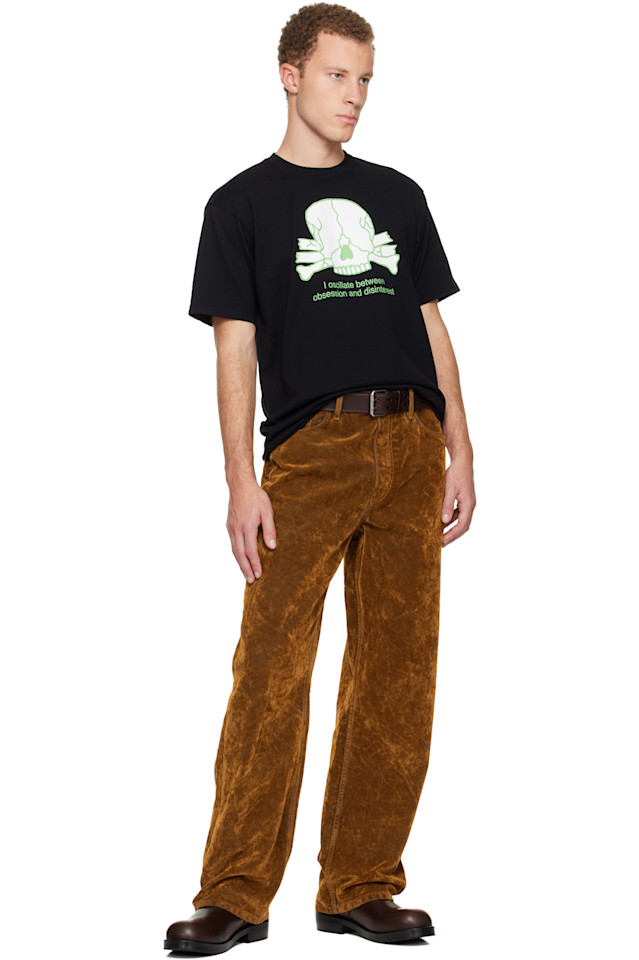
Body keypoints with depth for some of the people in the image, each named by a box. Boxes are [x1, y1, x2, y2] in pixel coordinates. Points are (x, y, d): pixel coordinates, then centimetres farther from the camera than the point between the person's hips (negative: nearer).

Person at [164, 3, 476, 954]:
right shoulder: (243, 204, 8)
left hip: (410, 446, 4)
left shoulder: (399, 195, 18)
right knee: (272, 670, -9)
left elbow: (432, 329, 17)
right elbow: (235, 350, 1)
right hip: (311, 447, -4)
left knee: (398, 672, 3)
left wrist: (459, 457, 8)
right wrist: (242, 482, -8)